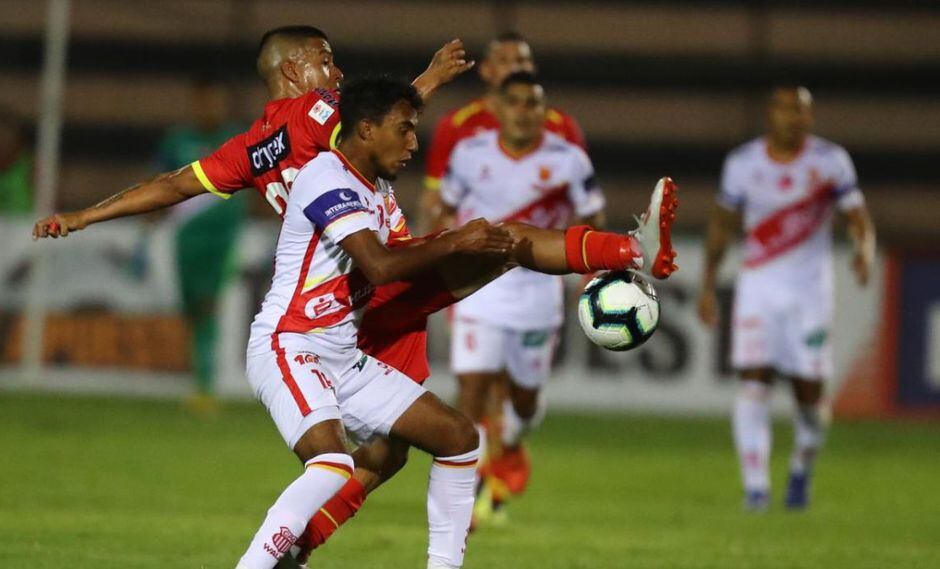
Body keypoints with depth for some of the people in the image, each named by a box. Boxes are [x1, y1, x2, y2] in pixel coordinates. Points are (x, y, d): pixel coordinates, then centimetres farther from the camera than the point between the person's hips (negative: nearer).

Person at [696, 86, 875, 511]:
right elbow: (722, 222, 12)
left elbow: (859, 220, -3)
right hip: (758, 289, 0)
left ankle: (802, 470, 31)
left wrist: (864, 252, -26)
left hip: (810, 291, 0)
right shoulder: (743, 164, -1)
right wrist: (708, 285, 14)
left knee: (809, 393, 2)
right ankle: (756, 487, -12)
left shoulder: (830, 161, -4)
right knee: (753, 384, -14)